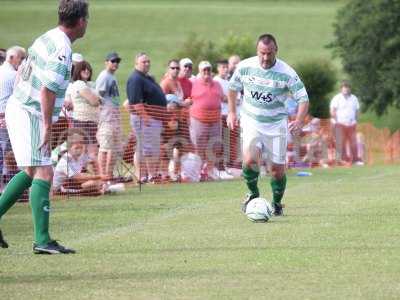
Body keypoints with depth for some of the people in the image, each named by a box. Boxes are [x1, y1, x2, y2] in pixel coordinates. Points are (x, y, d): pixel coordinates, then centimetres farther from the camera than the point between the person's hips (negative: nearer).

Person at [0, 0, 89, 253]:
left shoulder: (47, 38, 11)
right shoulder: (62, 50, -18)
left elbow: (21, 73, 20)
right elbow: (47, 90, -23)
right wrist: (48, 127, -19)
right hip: (30, 116, -10)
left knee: (31, 171, 20)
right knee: (44, 173, -12)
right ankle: (42, 240, -17)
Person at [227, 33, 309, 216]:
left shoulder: (287, 73, -13)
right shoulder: (245, 67, -7)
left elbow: (303, 98, -10)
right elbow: (233, 87, 13)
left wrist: (299, 121, -26)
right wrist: (232, 112, 8)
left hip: (276, 125, 0)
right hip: (251, 123, 0)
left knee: (277, 169, 0)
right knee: (250, 160, -22)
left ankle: (277, 204, 26)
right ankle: (253, 194, 5)